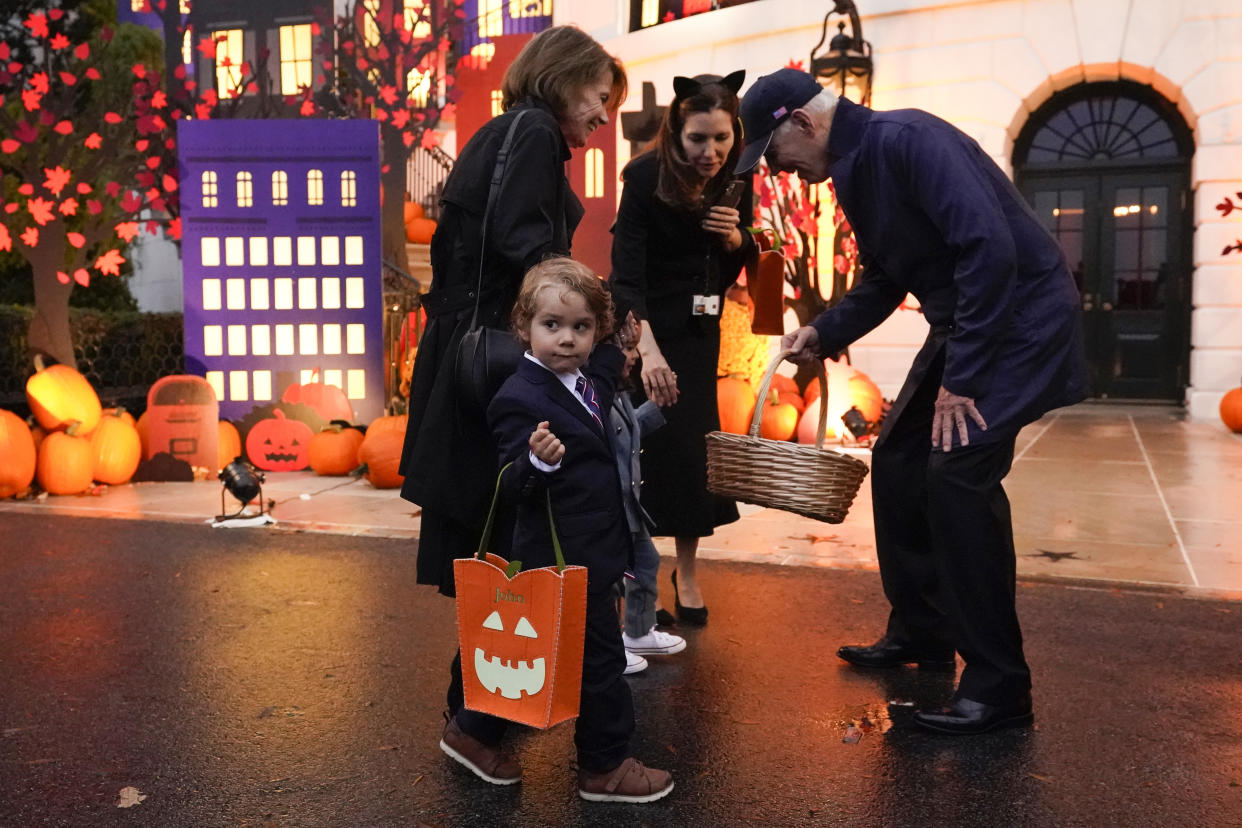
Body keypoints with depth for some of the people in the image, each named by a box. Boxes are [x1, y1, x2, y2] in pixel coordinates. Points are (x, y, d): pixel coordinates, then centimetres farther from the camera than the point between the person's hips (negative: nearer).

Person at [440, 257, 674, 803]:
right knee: (600, 658, 4)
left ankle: (473, 732, 36)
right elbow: (513, 489, -22)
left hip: (589, 553, 9)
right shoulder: (521, 398, -19)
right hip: (564, 559, -9)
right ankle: (606, 767, 22)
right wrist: (538, 462, -43)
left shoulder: (593, 378, 6)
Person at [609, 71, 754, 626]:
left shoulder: (734, 179, -5)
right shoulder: (644, 175, -20)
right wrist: (648, 349, -40)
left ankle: (687, 573, 16)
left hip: (699, 326, 4)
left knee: (693, 444, 4)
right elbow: (626, 272, -28)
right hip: (644, 324, -4)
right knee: (656, 445, -6)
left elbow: (739, 263, 8)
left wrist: (735, 236, -16)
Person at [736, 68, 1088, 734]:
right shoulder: (854, 172, 9)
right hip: (959, 324, 10)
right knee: (898, 462, 8)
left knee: (958, 471, -20)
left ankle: (998, 686, -8)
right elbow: (884, 280, 18)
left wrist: (961, 378, -25)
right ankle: (919, 630, 24)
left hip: (1020, 318, -10)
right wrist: (823, 333, 2)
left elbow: (990, 249, -28)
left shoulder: (907, 140, -20)